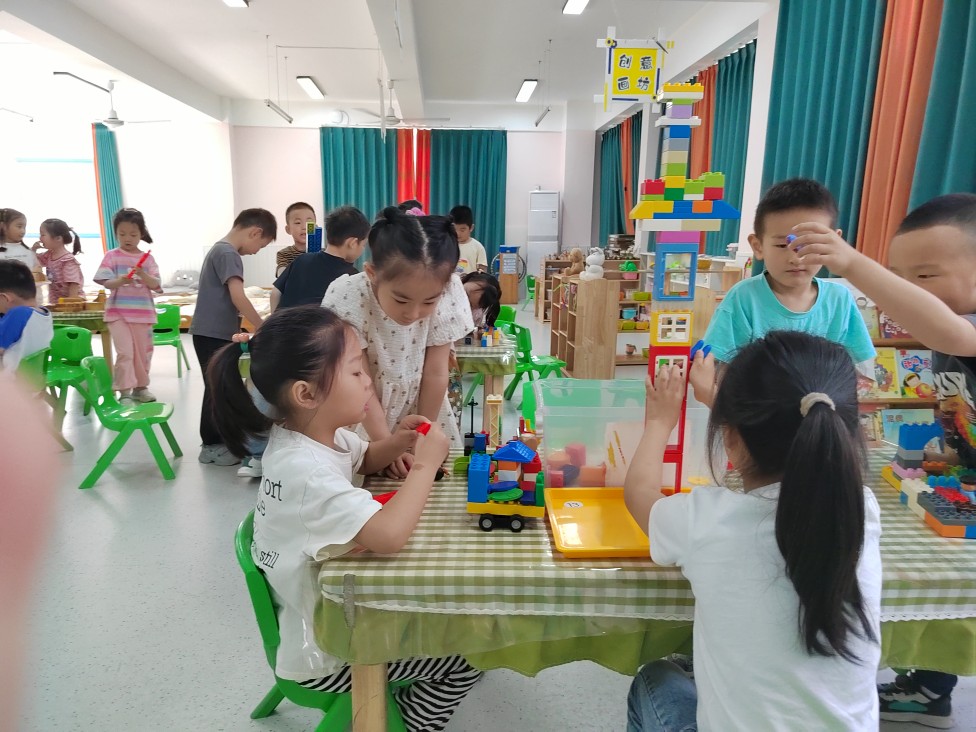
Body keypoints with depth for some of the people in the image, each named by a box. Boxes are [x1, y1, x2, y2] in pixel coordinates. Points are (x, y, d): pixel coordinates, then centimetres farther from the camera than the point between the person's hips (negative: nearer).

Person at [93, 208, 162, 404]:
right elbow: (106, 282, -7)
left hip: (143, 312, 2)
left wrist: (142, 274, -23)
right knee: (125, 352, -11)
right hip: (118, 312, -2)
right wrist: (121, 281, -28)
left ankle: (140, 387, 27)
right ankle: (125, 392, -5)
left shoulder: (147, 258, 3)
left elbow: (156, 285, -4)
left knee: (143, 352, 11)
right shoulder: (111, 256, 0)